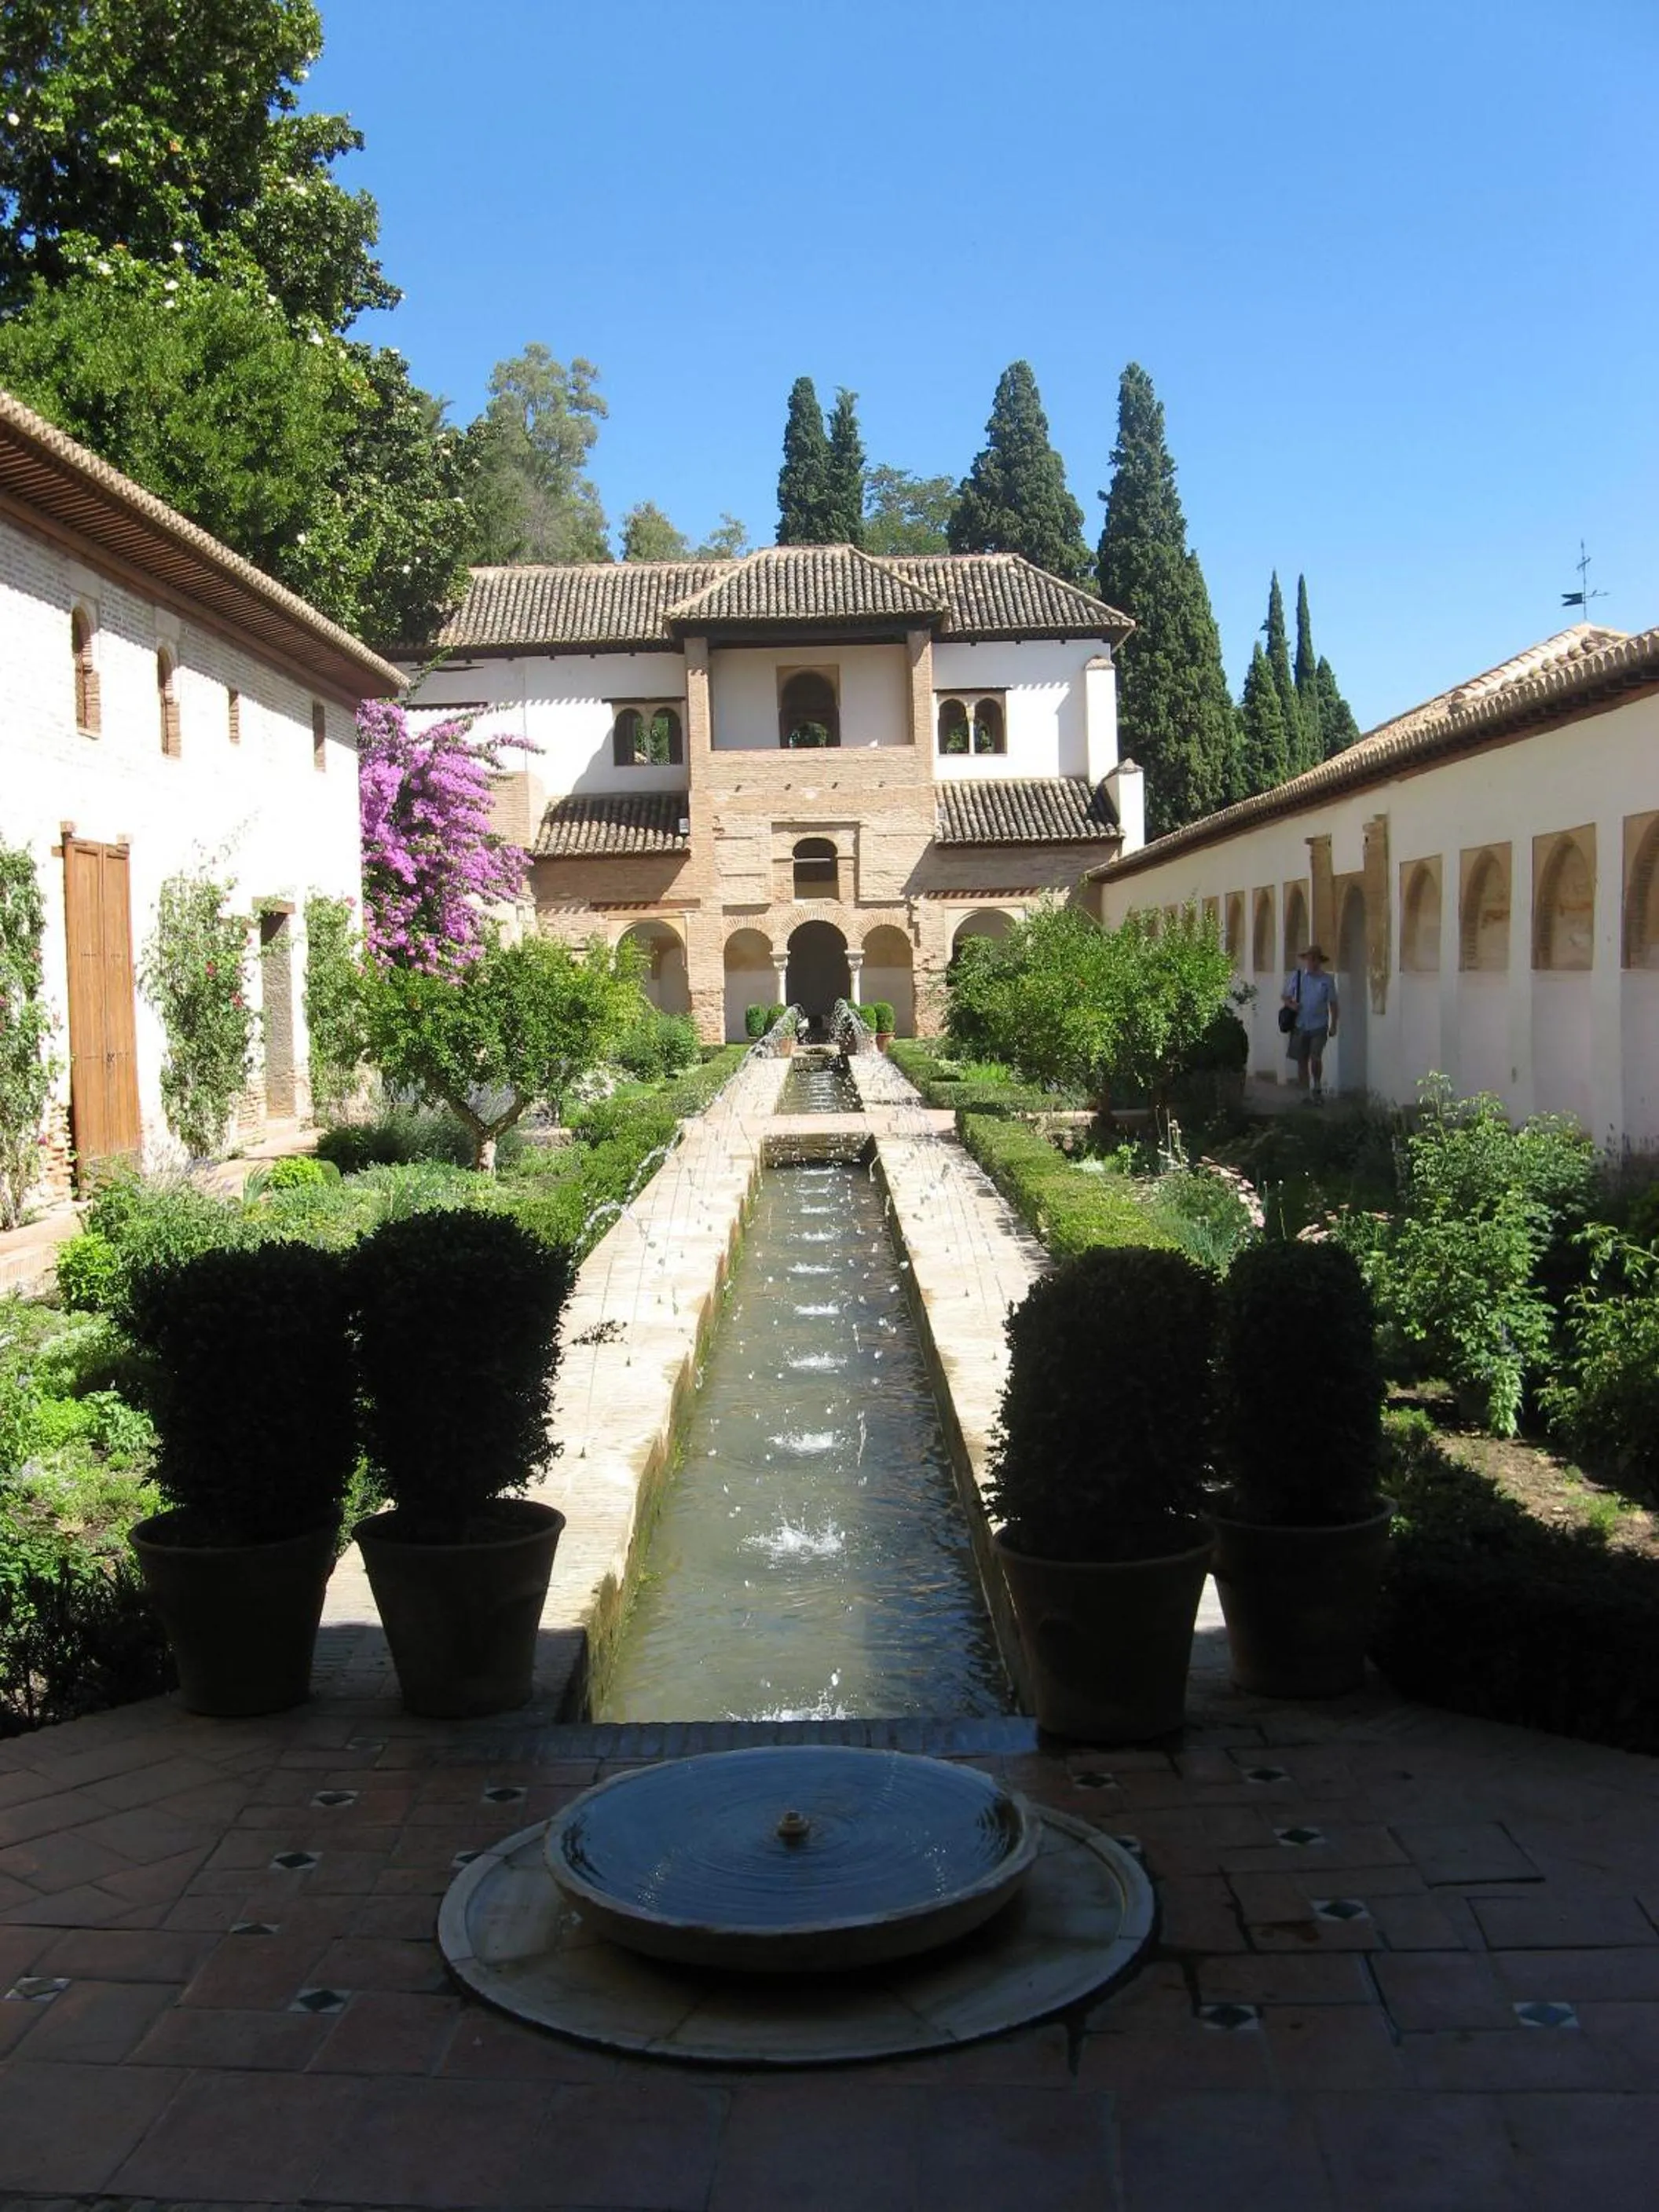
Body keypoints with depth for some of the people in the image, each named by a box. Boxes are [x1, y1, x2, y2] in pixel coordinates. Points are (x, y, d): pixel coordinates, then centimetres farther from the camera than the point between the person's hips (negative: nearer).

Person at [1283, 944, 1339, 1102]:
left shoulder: (1327, 979, 2)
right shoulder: (1298, 976, 5)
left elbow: (1333, 1004, 5)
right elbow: (1286, 997, 12)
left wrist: (1333, 1025, 0)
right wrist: (1291, 1004, -10)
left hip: (1319, 1025, -2)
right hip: (1300, 1025, 2)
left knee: (1315, 1058, -14)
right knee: (1302, 1061, 5)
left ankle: (1318, 1087, 10)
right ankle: (1306, 1093, 16)